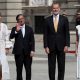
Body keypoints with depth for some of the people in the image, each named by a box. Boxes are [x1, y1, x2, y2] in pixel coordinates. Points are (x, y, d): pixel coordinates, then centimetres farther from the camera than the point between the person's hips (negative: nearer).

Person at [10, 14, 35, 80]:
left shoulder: (29, 29, 10)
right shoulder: (14, 29, 6)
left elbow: (32, 40, 6)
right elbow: (11, 37, -12)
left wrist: (32, 50, -5)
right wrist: (16, 31, -28)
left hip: (27, 52, 1)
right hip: (18, 52, -1)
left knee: (28, 69, 1)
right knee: (19, 69, 1)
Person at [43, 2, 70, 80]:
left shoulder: (64, 19, 3)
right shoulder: (47, 20, 4)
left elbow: (67, 33, 2)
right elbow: (45, 34, 2)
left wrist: (66, 45, -6)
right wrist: (46, 46, -5)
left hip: (61, 46, 0)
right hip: (51, 46, 0)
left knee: (61, 66, 5)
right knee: (51, 66, 3)